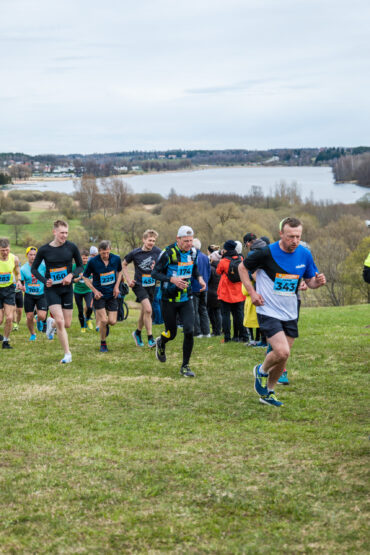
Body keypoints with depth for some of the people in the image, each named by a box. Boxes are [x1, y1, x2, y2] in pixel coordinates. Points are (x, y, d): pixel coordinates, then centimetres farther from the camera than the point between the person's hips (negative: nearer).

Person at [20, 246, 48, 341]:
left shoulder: (43, 265, -8)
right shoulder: (23, 269, -3)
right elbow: (21, 282, 2)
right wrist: (22, 287, -19)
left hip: (41, 295, -1)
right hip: (29, 296, 1)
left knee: (42, 316, -14)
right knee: (29, 317, 0)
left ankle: (39, 321, 25)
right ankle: (32, 334, 27)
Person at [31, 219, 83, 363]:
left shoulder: (71, 247, -4)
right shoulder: (44, 249, -7)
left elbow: (80, 266, 7)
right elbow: (34, 269, 5)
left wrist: (71, 275, -13)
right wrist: (44, 280, -11)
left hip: (67, 289, 2)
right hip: (51, 289, -2)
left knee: (67, 324, 4)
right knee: (60, 321, -15)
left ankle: (51, 323, 40)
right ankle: (67, 354, -3)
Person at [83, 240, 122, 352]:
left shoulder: (116, 259, -7)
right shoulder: (92, 262, -16)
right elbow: (85, 277, -3)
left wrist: (117, 286, -1)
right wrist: (95, 290, -13)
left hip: (112, 294, 3)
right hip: (99, 294, -3)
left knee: (112, 321, -2)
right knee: (103, 320, -11)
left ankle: (105, 324, 36)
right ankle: (103, 343, 12)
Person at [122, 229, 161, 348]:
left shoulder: (157, 252, -3)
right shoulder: (135, 253, -7)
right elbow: (124, 265, 8)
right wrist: (128, 279, 0)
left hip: (151, 286, 3)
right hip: (139, 285, -3)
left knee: (144, 312, 14)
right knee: (148, 310, -20)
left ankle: (137, 333, 40)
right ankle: (150, 338, -14)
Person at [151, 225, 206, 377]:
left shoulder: (192, 252, 1)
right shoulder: (168, 252, -16)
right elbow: (154, 272, -14)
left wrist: (199, 278, -1)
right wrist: (172, 279, -28)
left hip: (186, 299, 4)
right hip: (169, 300, -4)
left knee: (189, 331, -10)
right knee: (171, 333, 7)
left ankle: (185, 366, 3)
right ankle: (160, 343, 46)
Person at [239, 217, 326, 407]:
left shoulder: (304, 254, -2)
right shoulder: (266, 253, -15)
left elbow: (309, 280, 10)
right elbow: (243, 267, 0)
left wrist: (318, 281, -13)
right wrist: (252, 292, -8)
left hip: (290, 314, 5)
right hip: (268, 311, -5)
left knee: (282, 359, 9)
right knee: (282, 352, -20)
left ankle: (268, 393, 31)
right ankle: (262, 371, 13)